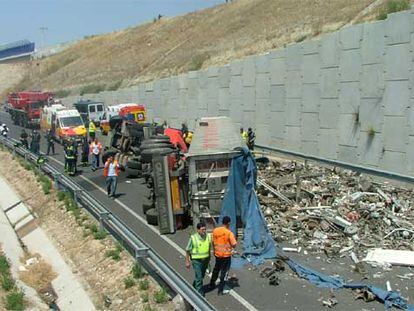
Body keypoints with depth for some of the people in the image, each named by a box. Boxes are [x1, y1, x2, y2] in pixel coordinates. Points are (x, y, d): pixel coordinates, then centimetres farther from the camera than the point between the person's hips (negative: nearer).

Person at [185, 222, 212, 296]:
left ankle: (194, 287, 45)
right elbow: (187, 250, -9)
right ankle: (200, 293, 3)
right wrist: (187, 262, -8)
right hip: (196, 260, -5)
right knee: (199, 277, -8)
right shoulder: (193, 238, -18)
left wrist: (209, 258, 16)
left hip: (205, 260, 5)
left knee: (202, 276, 20)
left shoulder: (208, 236, -5)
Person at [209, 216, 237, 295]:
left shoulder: (215, 230, -4)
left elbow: (213, 242, 6)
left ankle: (212, 284, 42)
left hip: (217, 254, 5)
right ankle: (220, 290, 12)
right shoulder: (229, 233, -19)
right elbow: (234, 244, -21)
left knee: (216, 269, 26)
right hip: (226, 255, -5)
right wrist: (231, 247, 2)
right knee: (224, 272, 7)